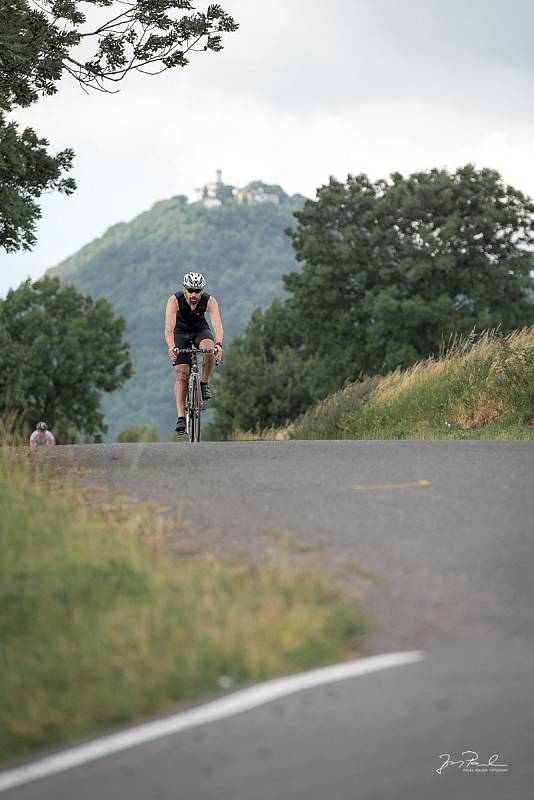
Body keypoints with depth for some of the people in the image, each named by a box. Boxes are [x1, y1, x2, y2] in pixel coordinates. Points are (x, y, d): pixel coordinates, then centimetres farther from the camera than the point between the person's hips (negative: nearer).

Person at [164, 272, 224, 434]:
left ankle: (204, 383, -9)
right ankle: (181, 418, -13)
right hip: (181, 332, -1)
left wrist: (218, 344, -56)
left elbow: (217, 325, -38)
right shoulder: (175, 300, -29)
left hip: (201, 330, 1)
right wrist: (171, 347, -56)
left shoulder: (209, 301, -27)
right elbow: (169, 328, -38)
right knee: (181, 374, -13)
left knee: (209, 351, -34)